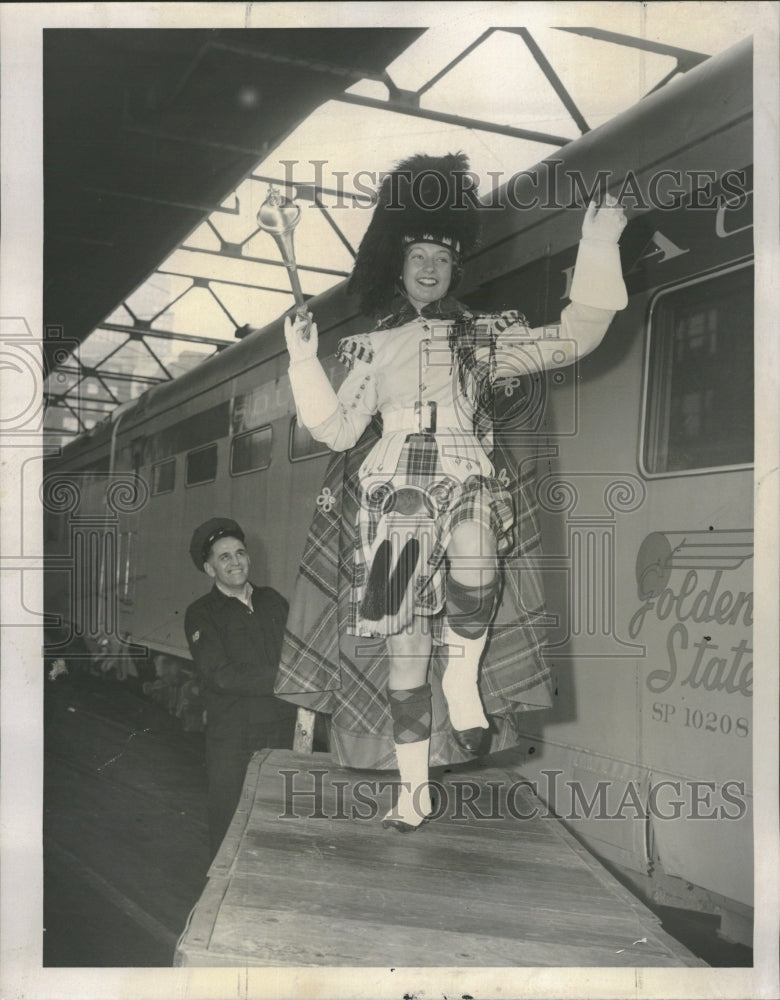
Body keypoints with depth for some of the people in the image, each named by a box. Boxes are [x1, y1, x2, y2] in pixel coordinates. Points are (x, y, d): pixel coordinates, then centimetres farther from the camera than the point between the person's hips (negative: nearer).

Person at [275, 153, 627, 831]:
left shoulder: (483, 336, 14)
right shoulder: (374, 348, 17)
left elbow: (574, 339, 4)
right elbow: (339, 432, 14)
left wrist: (598, 249, -1)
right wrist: (305, 364, 6)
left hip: (465, 481, -1)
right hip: (394, 494, 1)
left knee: (473, 570, -36)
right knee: (403, 635, -4)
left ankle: (463, 676, -6)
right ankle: (414, 787, 7)